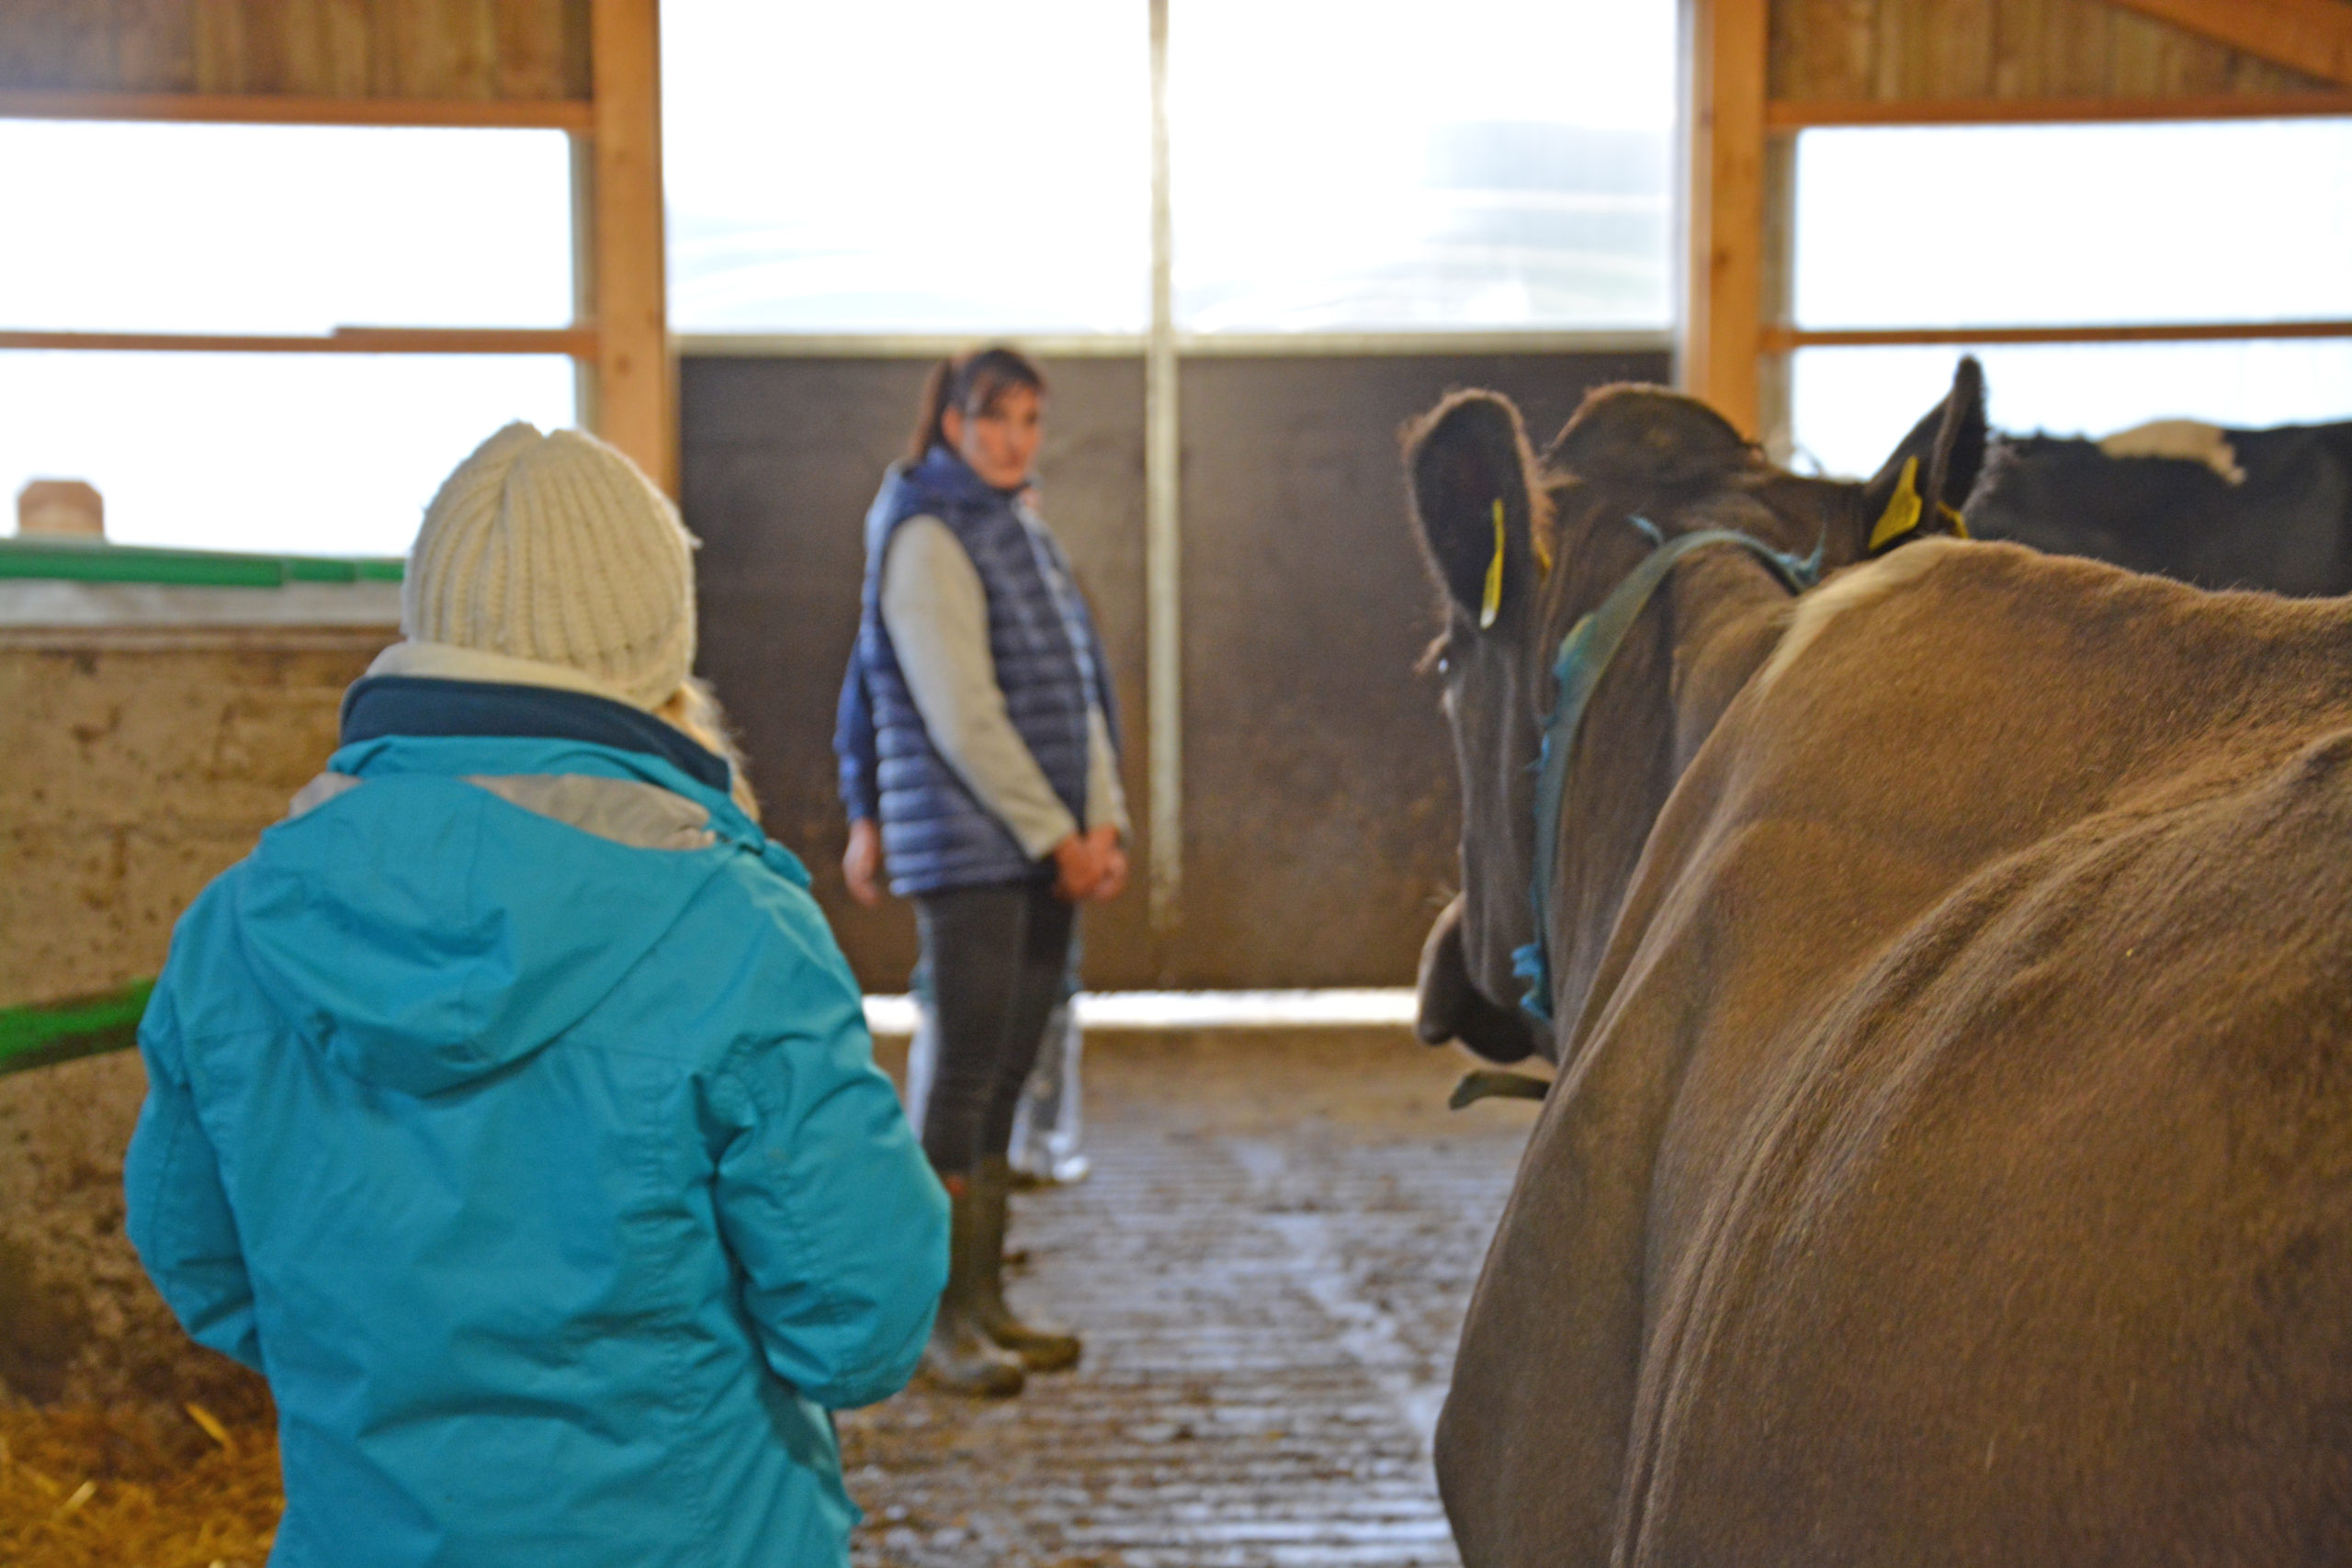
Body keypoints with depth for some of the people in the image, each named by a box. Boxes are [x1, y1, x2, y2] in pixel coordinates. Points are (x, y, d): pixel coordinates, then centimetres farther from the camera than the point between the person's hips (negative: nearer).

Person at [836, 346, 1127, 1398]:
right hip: (968, 848, -8)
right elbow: (961, 718, -15)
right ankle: (944, 1323, 1)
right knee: (965, 1078, -6)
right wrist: (1056, 838, -13)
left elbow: (1078, 690, 16)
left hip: (1045, 850, 8)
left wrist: (1103, 822, 4)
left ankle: (986, 1302, 17)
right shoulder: (927, 540, -8)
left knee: (1007, 1077, 10)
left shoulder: (1024, 532, 18)